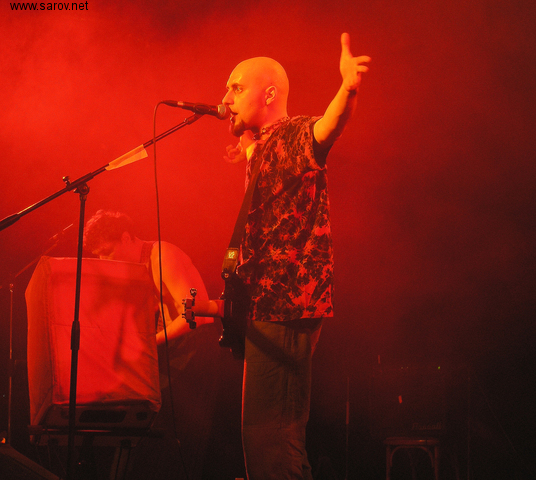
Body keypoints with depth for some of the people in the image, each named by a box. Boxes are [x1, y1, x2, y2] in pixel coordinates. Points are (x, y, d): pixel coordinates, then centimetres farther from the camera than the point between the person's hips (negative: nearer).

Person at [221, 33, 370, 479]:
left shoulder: (294, 136, -11)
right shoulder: (263, 150, 21)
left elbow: (328, 125, -34)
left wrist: (349, 88, -51)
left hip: (286, 308, -11)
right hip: (269, 308, 11)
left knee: (269, 435, -13)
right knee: (268, 433, 17)